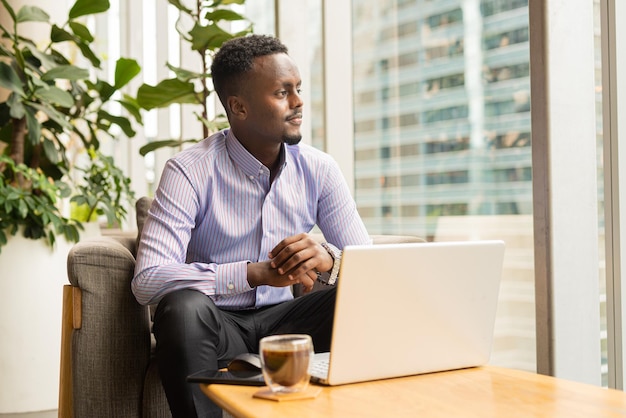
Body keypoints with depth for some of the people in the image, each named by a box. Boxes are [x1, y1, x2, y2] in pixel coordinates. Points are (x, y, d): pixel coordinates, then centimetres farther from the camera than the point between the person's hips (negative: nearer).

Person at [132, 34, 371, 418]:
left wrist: (328, 259, -26)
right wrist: (256, 273, -31)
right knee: (185, 307, -35)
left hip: (282, 319, 3)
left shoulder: (318, 169, 0)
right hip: (215, 326, -3)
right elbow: (147, 279, -23)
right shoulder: (191, 171, -13)